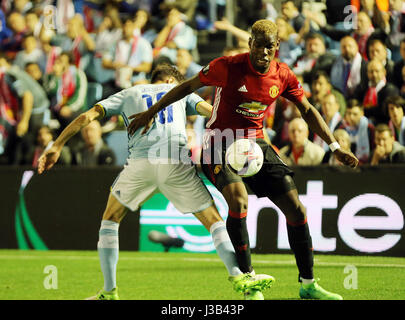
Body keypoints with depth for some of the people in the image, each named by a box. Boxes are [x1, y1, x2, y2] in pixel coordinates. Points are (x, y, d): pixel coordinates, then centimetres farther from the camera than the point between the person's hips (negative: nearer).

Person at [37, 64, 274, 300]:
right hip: (177, 162, -1)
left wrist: (57, 147, 17)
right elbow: (212, 112, 12)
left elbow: (87, 117, 19)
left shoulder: (128, 94, 29)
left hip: (140, 163, 1)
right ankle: (238, 277, -2)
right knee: (214, 220, 12)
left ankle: (110, 292, 16)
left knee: (110, 219, 21)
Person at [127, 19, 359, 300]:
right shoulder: (228, 67, -15)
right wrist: (151, 112, -1)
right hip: (221, 144, -5)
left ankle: (308, 284, 11)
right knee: (239, 200, -30)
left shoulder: (283, 76, -2)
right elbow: (188, 87, -3)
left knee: (295, 207, -2)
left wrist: (335, 147, 8)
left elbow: (307, 110, 11)